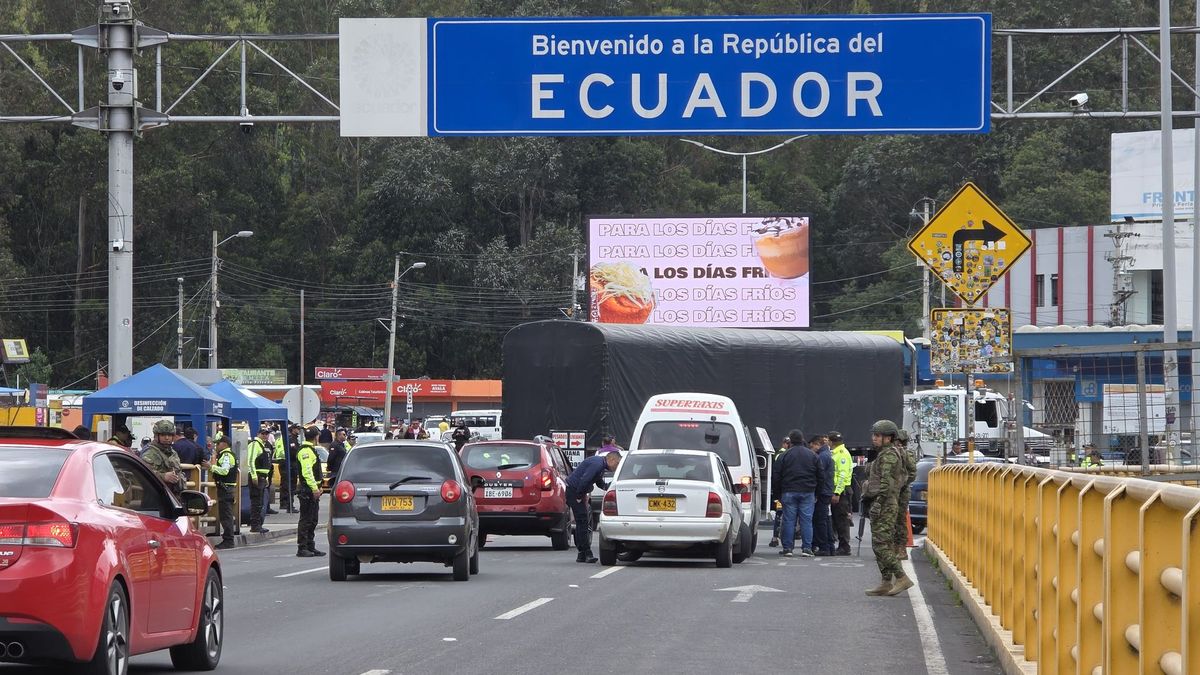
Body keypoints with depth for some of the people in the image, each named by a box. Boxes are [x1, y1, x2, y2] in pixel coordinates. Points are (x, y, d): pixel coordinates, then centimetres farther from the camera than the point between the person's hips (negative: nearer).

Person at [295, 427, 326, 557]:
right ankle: (302, 548, -7)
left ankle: (310, 547, 20)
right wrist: (314, 488, -26)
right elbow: (307, 472, -23)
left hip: (312, 489, 11)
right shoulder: (306, 451, -15)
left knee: (312, 520, 14)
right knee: (306, 519, -8)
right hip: (307, 490, -11)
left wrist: (317, 486, 24)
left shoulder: (309, 450, 20)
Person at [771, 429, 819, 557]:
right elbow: (820, 475, 9)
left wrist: (778, 494, 10)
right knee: (807, 520, 2)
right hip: (807, 492, 1)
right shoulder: (812, 456, 6)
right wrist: (816, 494, 16)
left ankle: (787, 548, 1)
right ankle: (806, 548, -2)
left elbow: (776, 476, 0)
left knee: (789, 520, 2)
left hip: (789, 492, -1)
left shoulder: (785, 456, -1)